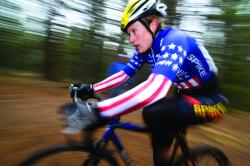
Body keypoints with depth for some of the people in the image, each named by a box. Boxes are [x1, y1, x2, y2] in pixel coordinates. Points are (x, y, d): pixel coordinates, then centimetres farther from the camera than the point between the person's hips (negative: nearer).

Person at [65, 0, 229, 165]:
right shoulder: (145, 48, -2)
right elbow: (123, 74, 4)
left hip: (211, 99, -8)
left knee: (154, 113, -30)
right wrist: (91, 88, -5)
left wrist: (98, 112, -47)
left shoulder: (173, 40, -28)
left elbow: (156, 89, -44)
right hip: (187, 95, 8)